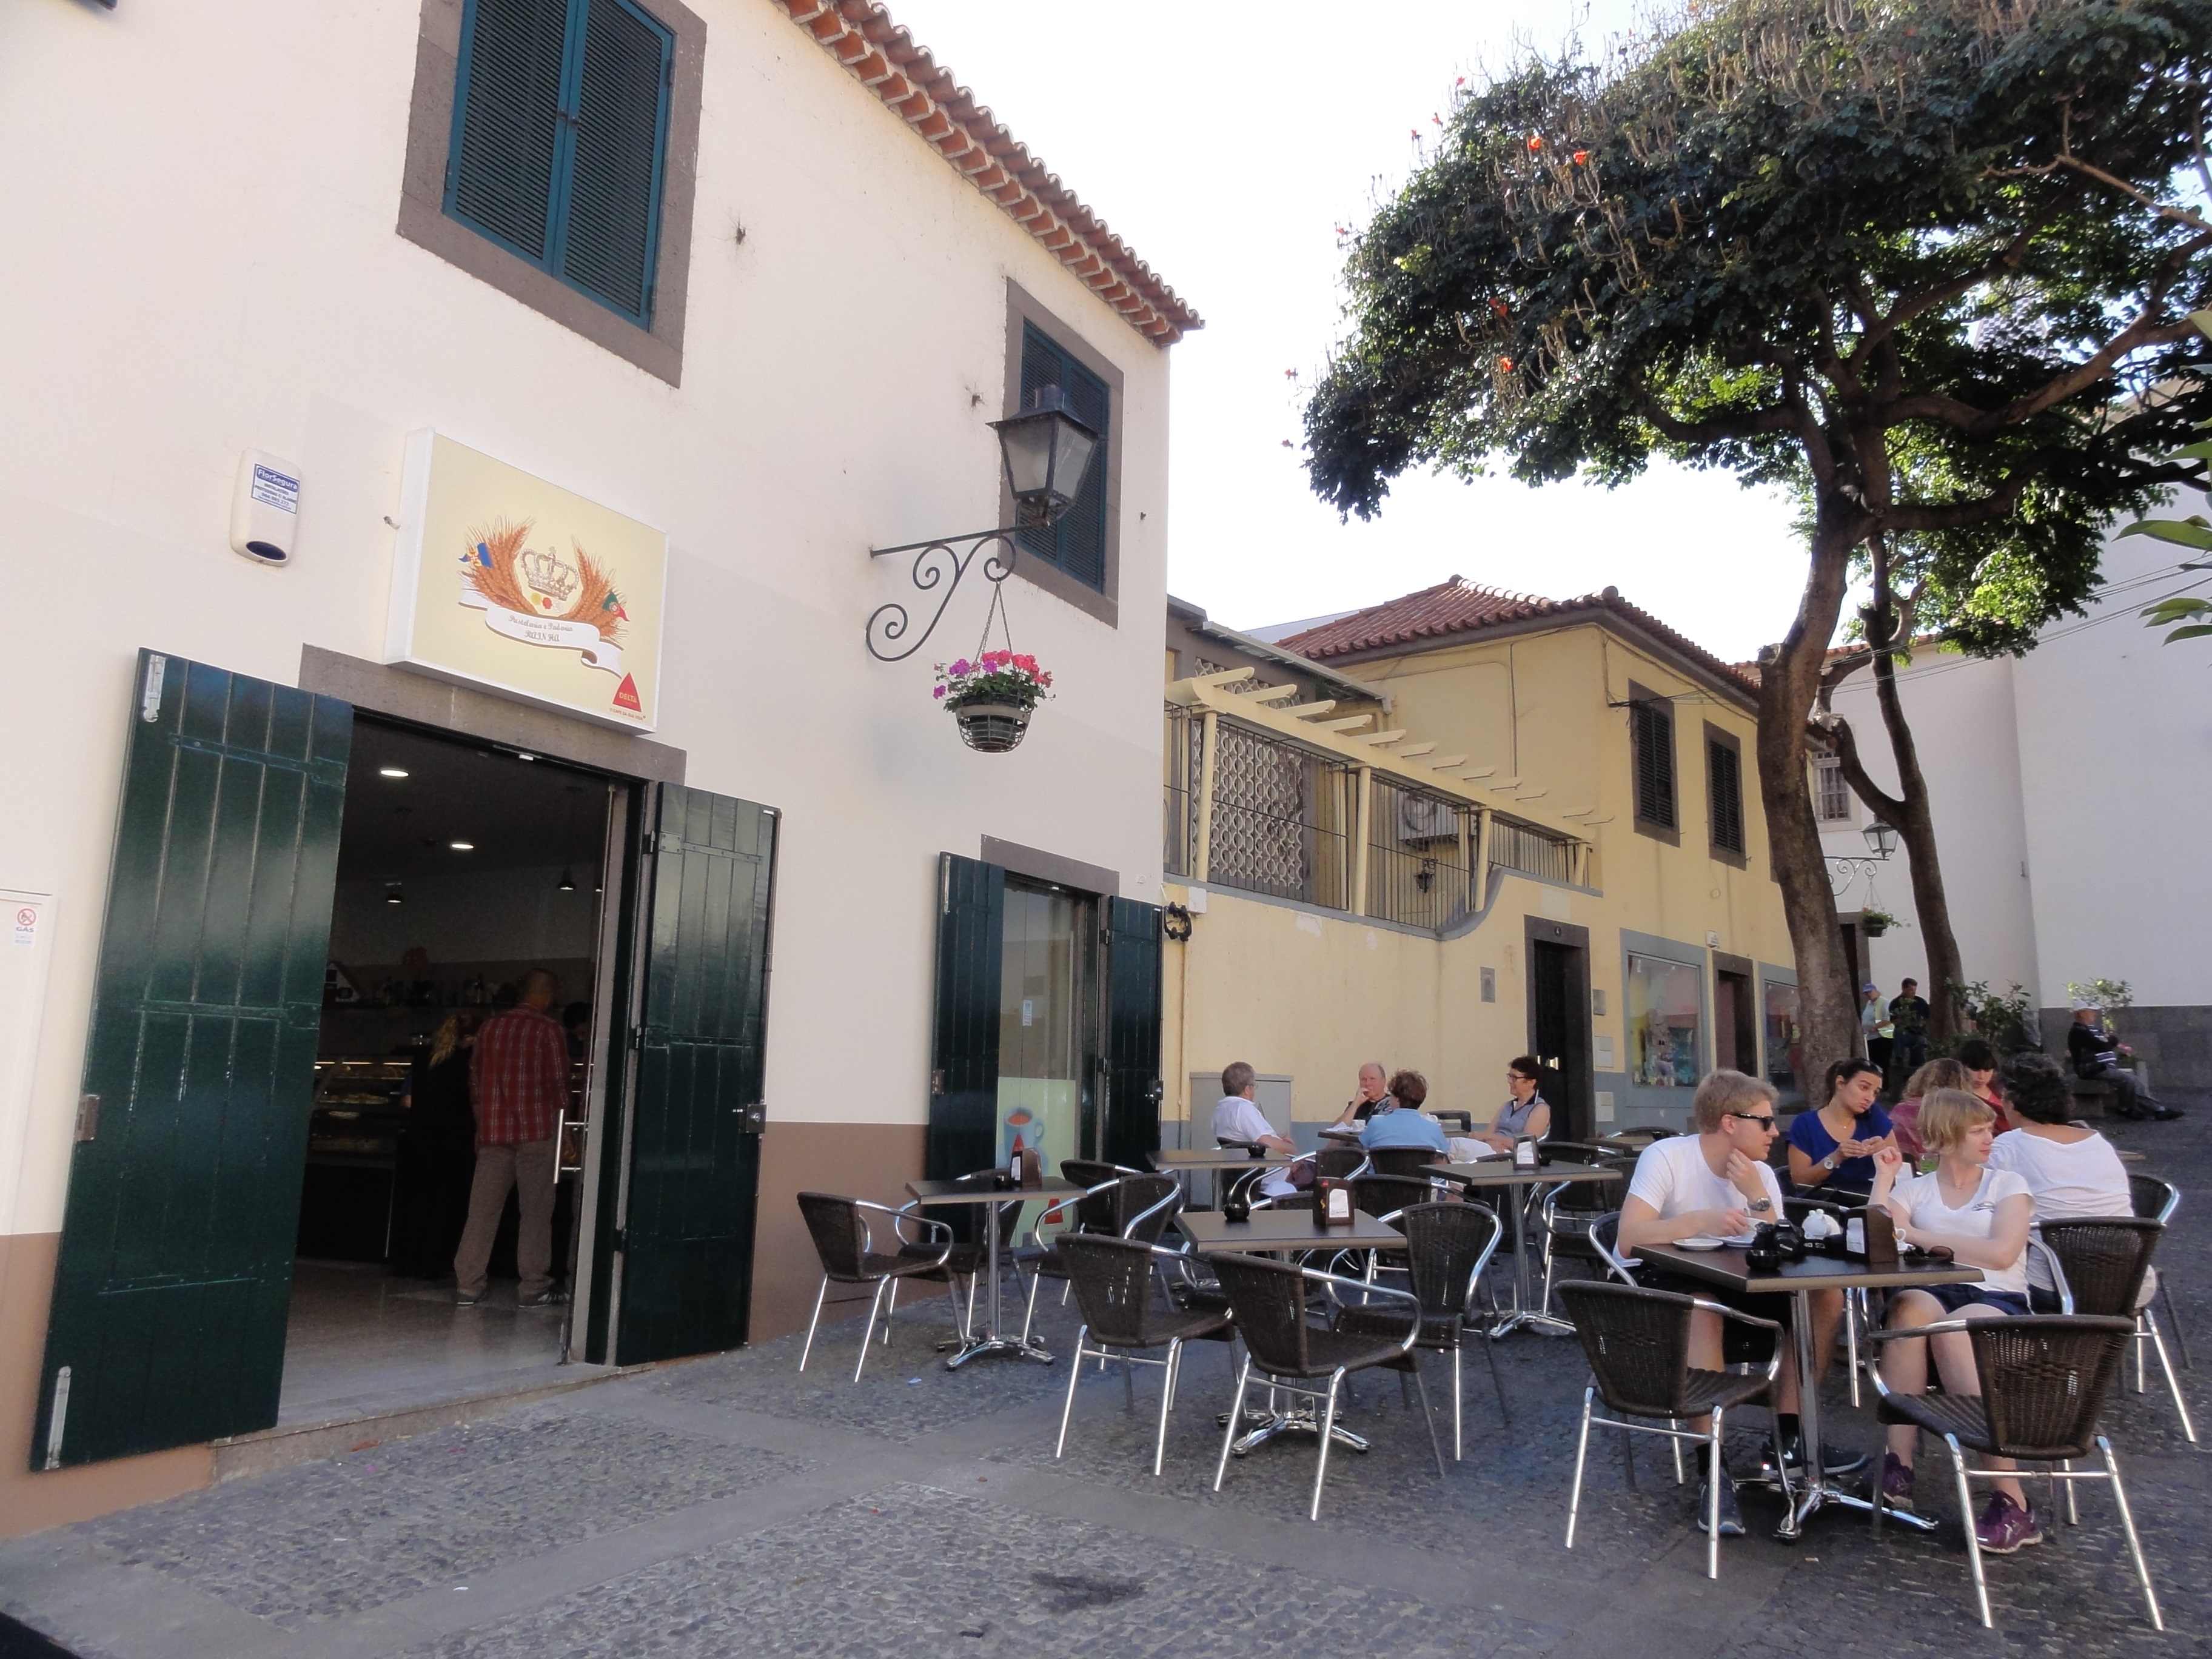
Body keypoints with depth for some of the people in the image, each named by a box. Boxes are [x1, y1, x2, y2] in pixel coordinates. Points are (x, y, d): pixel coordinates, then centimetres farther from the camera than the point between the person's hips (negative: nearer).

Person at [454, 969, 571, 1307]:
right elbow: (558, 1081, -9)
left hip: (494, 1130, 5)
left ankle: (467, 1285, 8)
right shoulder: (548, 1029, -6)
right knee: (536, 1210, 2)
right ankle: (534, 1288, 5)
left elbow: (475, 1080, 14)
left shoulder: (489, 1026, 10)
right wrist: (559, 1116, 5)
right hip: (536, 1130, -5)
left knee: (483, 1208, 7)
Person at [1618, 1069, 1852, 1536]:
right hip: (1664, 1285, -7)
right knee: (1705, 1308, -38)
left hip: (1731, 1287, 7)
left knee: (1826, 1296, -10)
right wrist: (1701, 1220, -36)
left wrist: (1758, 1198, -19)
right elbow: (1629, 1239, -27)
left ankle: (1789, 1438, -3)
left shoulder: (1761, 1175, 3)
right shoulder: (1666, 1157, -16)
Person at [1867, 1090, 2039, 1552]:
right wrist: (1884, 1175, 1)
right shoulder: (1913, 1189, 16)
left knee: (1954, 1327, -37)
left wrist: (1919, 1235, -8)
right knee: (1911, 1306, -36)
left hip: (1998, 1301, -1)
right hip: (1933, 1294, 1)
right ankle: (1898, 1462, -35)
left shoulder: (2008, 1185, 12)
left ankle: (2011, 1501, -34)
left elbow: (2001, 1253, -6)